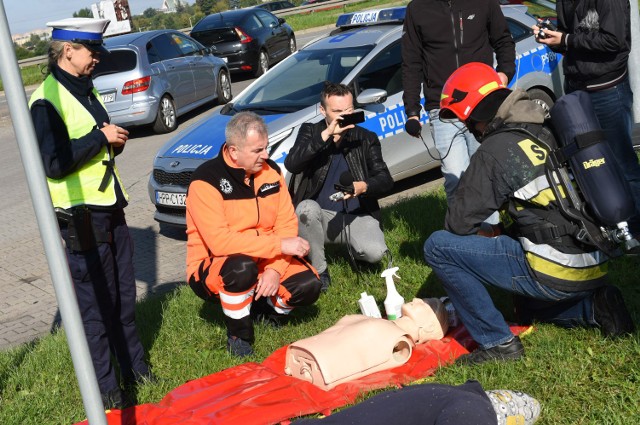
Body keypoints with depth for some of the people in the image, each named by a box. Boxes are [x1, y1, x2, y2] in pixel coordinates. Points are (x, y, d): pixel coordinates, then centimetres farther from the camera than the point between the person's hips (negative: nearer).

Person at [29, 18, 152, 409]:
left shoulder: (86, 90, 14)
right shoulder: (46, 100, -14)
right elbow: (53, 163, -23)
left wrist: (115, 141, 3)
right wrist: (100, 137, -19)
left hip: (111, 208, 8)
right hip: (81, 216, -8)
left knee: (124, 296, 16)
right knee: (96, 303, 0)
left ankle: (133, 365, 31)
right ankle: (105, 386, 12)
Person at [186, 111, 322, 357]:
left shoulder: (270, 171, -2)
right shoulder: (206, 181, -21)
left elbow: (287, 224, -4)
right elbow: (219, 241, -30)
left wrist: (275, 269, -21)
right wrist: (279, 245, -30)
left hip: (265, 261, 5)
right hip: (212, 269, -5)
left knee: (308, 286, -19)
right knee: (242, 267, -39)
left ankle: (264, 309, 14)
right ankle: (238, 334, -11)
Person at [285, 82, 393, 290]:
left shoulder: (366, 138, 5)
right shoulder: (310, 132, 2)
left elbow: (385, 179, -5)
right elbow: (291, 164, -18)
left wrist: (364, 187, -28)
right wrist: (326, 135, -27)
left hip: (356, 217, 0)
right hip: (321, 216, 0)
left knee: (375, 252, -28)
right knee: (307, 208, -35)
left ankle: (355, 249, 12)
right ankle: (319, 271, -13)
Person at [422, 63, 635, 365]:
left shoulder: (495, 150, -13)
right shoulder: (548, 131, 10)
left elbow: (458, 223, -7)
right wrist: (505, 233, 23)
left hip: (555, 276, -8)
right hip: (596, 269, 9)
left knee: (437, 246, -5)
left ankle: (497, 342, -1)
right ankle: (595, 307, 12)